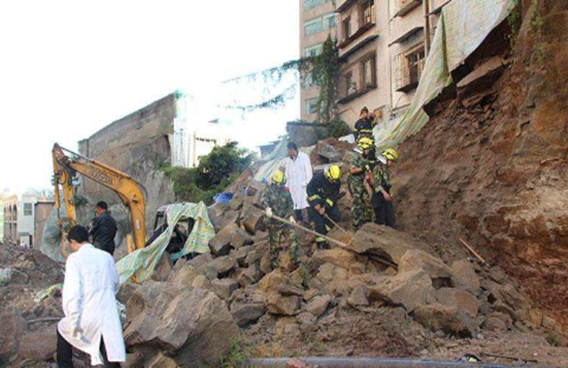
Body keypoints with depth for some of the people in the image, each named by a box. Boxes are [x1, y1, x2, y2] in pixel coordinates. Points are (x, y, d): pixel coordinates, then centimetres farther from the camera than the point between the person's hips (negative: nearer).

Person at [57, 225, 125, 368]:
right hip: (109, 316, 3)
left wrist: (73, 323, -8)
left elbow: (71, 293, -15)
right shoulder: (107, 256, 7)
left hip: (87, 318, -3)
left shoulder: (74, 258, -8)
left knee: (63, 330, 29)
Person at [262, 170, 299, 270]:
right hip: (274, 223, -3)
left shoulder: (286, 192, 7)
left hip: (286, 221, 3)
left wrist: (291, 216, -6)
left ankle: (296, 263, 4)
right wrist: (267, 208, -44)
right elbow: (264, 199, -23)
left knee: (293, 239, -6)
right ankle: (274, 266, 23)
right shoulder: (269, 191, -3)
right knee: (274, 245, 7)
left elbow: (290, 205, 10)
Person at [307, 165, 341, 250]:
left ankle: (322, 232, 7)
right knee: (319, 221, -14)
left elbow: (334, 196, -12)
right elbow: (310, 191, -22)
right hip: (315, 201, -5)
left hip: (328, 201, 5)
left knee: (336, 216, -10)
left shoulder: (337, 182, -14)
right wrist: (317, 207, -24)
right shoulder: (318, 178, -27)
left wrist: (325, 207, -23)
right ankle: (320, 244, -4)